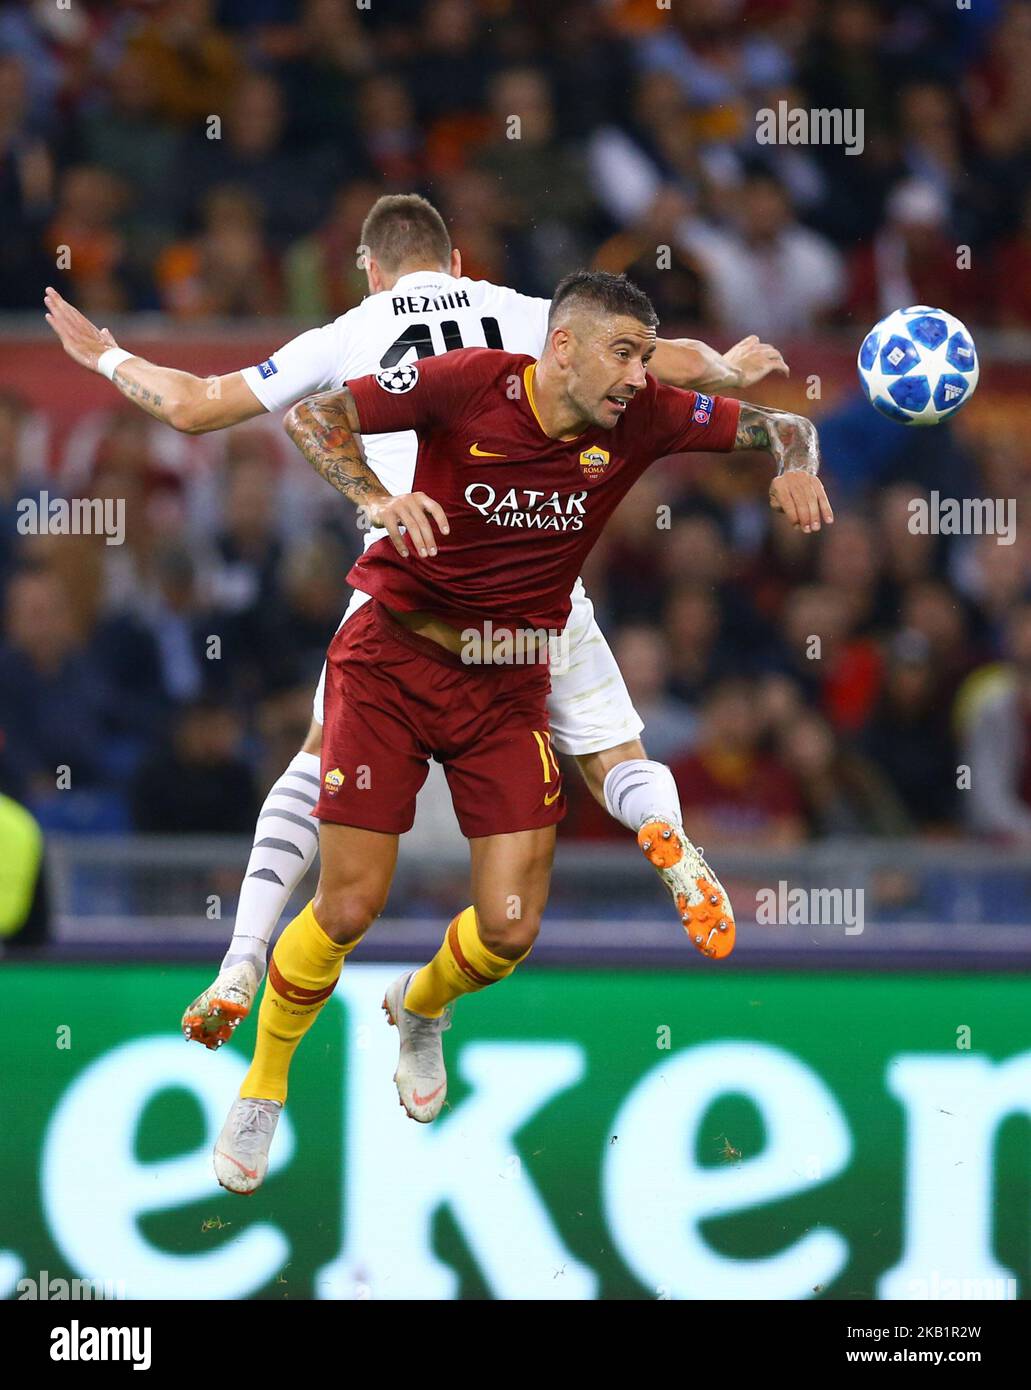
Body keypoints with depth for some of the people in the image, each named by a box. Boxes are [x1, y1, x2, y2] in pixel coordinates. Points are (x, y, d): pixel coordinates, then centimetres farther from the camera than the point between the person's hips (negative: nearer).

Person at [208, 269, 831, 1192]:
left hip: (508, 684, 3)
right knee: (348, 908, -7)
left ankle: (421, 1008, 32)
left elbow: (775, 425, 3)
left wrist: (796, 466, -20)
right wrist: (377, 499, -32)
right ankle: (262, 1088, 19)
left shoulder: (643, 418, -7)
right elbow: (314, 415, -15)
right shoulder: (469, 384, -17)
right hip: (392, 661, -3)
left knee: (511, 930, -5)